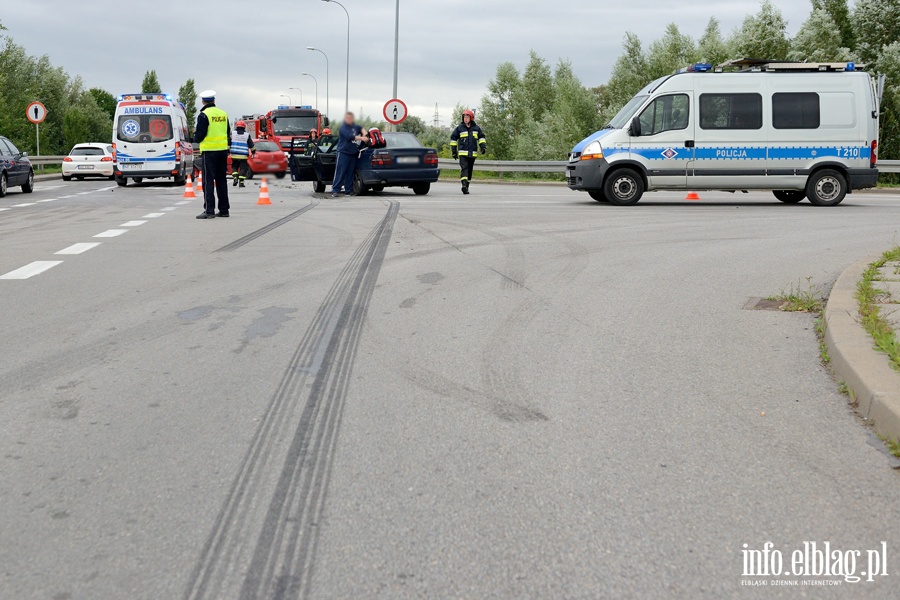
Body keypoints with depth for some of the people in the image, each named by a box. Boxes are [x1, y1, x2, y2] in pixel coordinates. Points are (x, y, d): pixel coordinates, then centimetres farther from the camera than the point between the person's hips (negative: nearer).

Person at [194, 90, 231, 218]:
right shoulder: (223, 114, 9)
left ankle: (209, 210, -9)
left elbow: (199, 135, -12)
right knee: (221, 180, 12)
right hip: (223, 150, 6)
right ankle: (224, 209, 16)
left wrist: (195, 136, 9)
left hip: (209, 151, -6)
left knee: (208, 181, -4)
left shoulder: (204, 115, -11)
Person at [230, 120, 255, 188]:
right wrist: (253, 151, 22)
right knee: (243, 168, 3)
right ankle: (241, 182, -4)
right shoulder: (247, 135, 2)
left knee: (234, 167, 16)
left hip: (234, 155, 1)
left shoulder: (232, 134, 3)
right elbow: (251, 145, 8)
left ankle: (235, 178, -4)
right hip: (243, 156, -1)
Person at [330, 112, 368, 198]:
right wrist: (361, 138, -30)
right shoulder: (343, 128, -9)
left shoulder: (354, 127, 13)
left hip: (353, 154, 7)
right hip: (343, 153, -7)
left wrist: (364, 133, 9)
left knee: (350, 173, 7)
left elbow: (360, 128, 32)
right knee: (340, 172, -9)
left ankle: (348, 191, 12)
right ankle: (335, 191, -8)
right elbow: (350, 136, -23)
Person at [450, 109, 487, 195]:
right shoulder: (459, 128, 2)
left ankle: (467, 187, 20)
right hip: (462, 153, -3)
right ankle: (464, 185, -31)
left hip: (472, 153, 3)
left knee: (469, 170, 9)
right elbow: (453, 138, 9)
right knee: (464, 168, -19)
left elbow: (481, 137, 20)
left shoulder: (476, 128, 8)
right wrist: (454, 151, 8)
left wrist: (483, 146, 6)